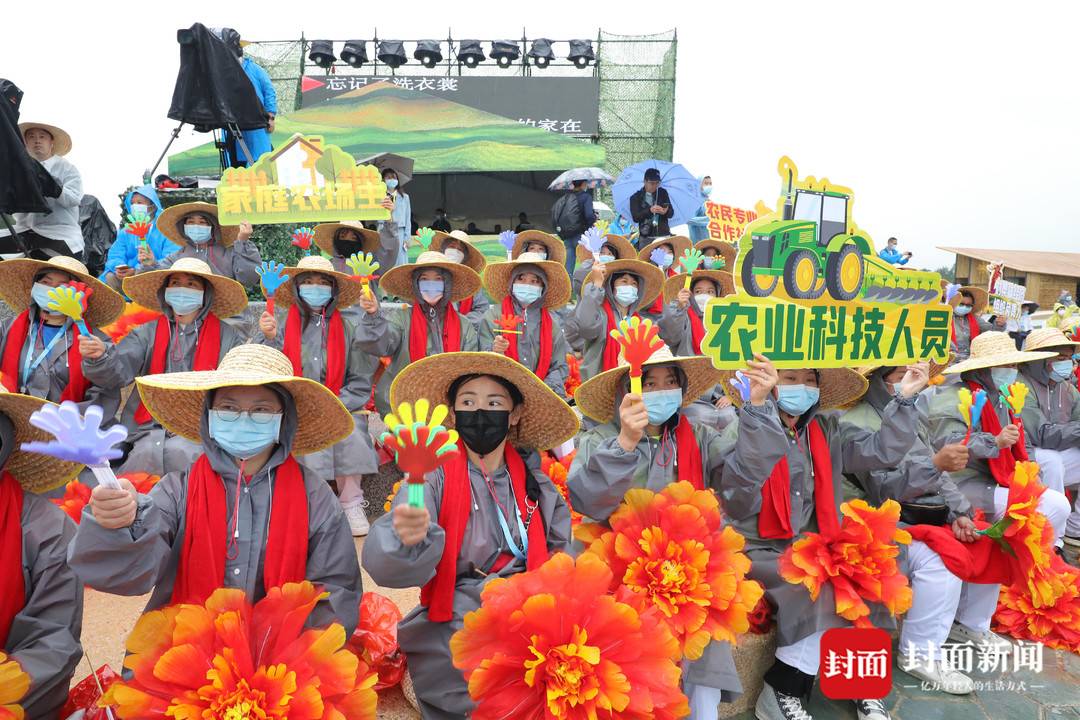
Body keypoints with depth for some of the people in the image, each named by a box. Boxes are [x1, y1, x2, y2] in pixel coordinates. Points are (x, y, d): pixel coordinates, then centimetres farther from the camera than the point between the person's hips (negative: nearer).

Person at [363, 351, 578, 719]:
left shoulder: (533, 480, 8)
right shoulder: (435, 475, -4)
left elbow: (562, 549, 17)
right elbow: (383, 559, -18)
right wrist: (409, 538, -40)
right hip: (455, 626, -4)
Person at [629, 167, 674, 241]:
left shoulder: (663, 193, 12)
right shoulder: (635, 197, 3)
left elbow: (671, 213, 9)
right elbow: (635, 217, -7)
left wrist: (666, 212, -15)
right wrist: (650, 210, -22)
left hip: (664, 235, 2)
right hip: (646, 238, -2)